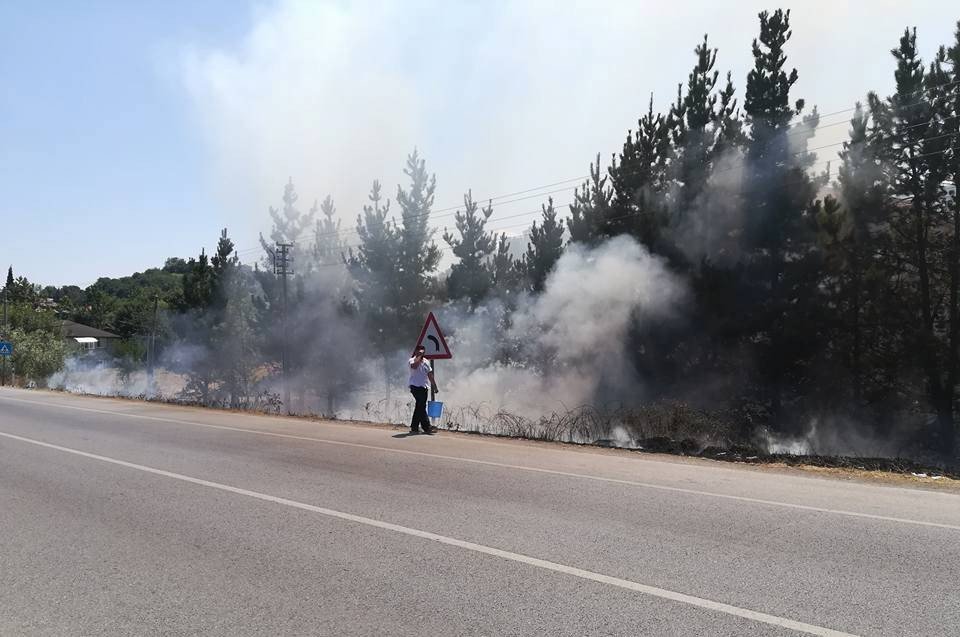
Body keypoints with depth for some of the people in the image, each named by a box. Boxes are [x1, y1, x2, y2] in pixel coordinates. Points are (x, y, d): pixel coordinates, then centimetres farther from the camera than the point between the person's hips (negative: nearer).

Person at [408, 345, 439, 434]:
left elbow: (430, 375, 20)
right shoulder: (412, 360, -5)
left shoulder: (426, 362, 16)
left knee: (419, 407, 9)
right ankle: (426, 427, -10)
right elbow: (414, 366, -31)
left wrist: (434, 386, 17)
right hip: (415, 387, -7)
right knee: (421, 407, -11)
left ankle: (414, 427, 16)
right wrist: (419, 357, -20)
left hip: (424, 387, 7)